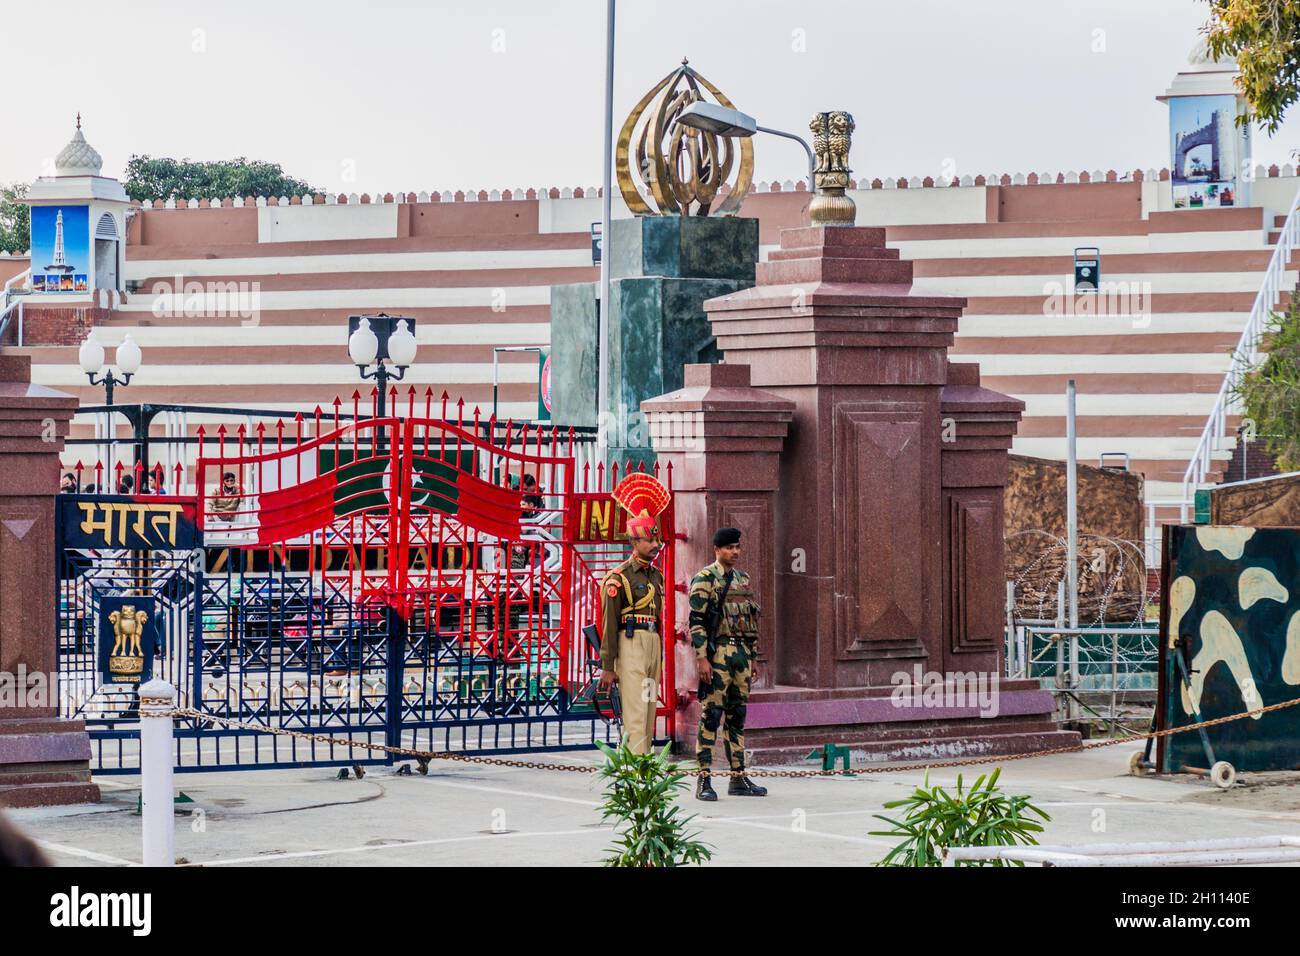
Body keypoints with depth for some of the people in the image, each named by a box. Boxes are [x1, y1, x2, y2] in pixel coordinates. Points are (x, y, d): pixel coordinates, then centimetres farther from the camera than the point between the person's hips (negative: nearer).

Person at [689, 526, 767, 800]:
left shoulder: (743, 580, 16)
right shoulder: (705, 580, -6)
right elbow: (696, 621, -12)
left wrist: (754, 657, 17)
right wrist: (702, 657, -19)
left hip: (741, 654, 7)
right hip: (716, 652, -7)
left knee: (738, 716, 9)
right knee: (711, 714, -7)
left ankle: (738, 778, 13)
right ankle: (704, 780, -7)